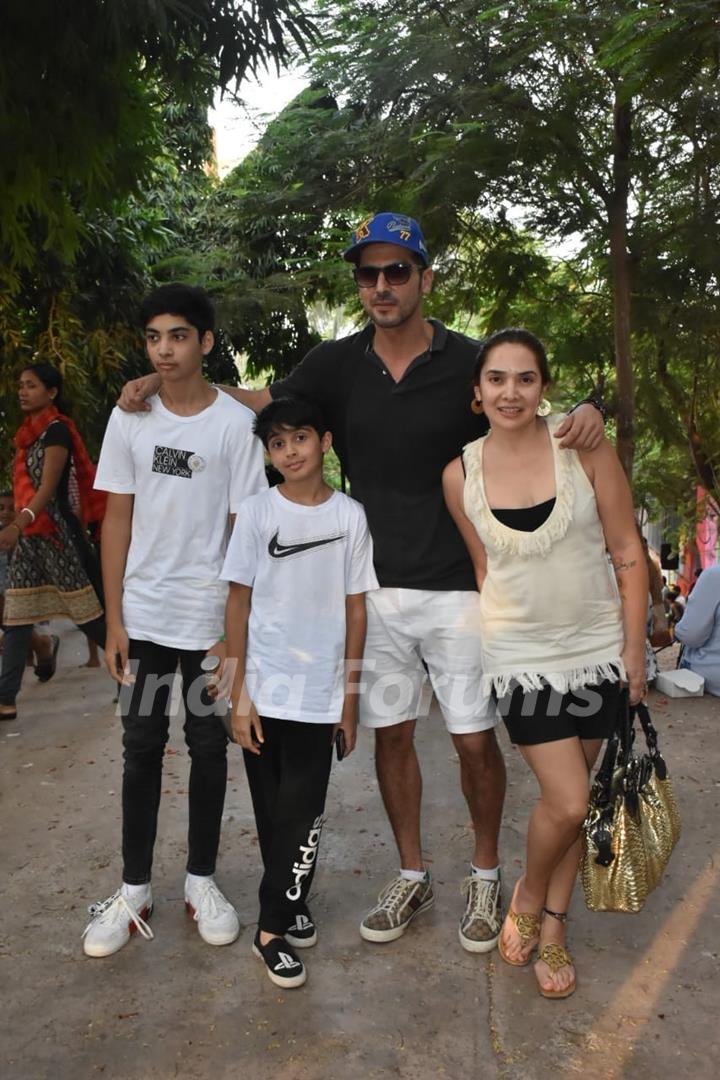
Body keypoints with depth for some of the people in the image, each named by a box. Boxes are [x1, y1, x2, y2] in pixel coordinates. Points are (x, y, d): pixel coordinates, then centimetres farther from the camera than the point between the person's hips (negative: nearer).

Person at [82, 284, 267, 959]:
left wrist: (237, 629, -8)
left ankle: (201, 881, 28)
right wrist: (114, 619, -1)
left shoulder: (236, 423, -7)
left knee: (208, 747, 10)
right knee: (141, 747, 11)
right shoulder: (130, 416, 1)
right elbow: (117, 519, 3)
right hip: (143, 616, 2)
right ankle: (134, 888, 25)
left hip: (211, 618, -2)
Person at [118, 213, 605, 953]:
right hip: (376, 588, 3)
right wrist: (162, 381, -3)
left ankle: (485, 874, 30)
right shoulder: (338, 364, 3)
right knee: (390, 733, 12)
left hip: (456, 587, -2)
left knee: (475, 740, 5)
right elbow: (260, 405, 9)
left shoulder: (469, 363, -4)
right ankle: (411, 876, 32)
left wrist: (581, 418, -19)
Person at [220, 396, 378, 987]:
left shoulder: (351, 516, -1)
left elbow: (356, 611, 3)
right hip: (263, 691, 0)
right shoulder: (257, 512, -2)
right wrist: (238, 692, -4)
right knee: (273, 812, 11)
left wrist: (351, 699, 3)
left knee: (303, 814, 3)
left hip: (320, 693, 0)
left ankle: (275, 925, 22)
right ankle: (289, 905, 31)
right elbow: (238, 605, 0)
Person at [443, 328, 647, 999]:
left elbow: (629, 555, -4)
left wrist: (633, 649, -5)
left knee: (573, 798, 12)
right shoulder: (460, 473, -4)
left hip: (597, 649, 1)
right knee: (566, 803, -5)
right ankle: (528, 897, 26)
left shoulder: (582, 447, -8)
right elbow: (484, 567, 6)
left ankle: (553, 925, 33)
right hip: (520, 657, -1)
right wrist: (492, 645, 6)